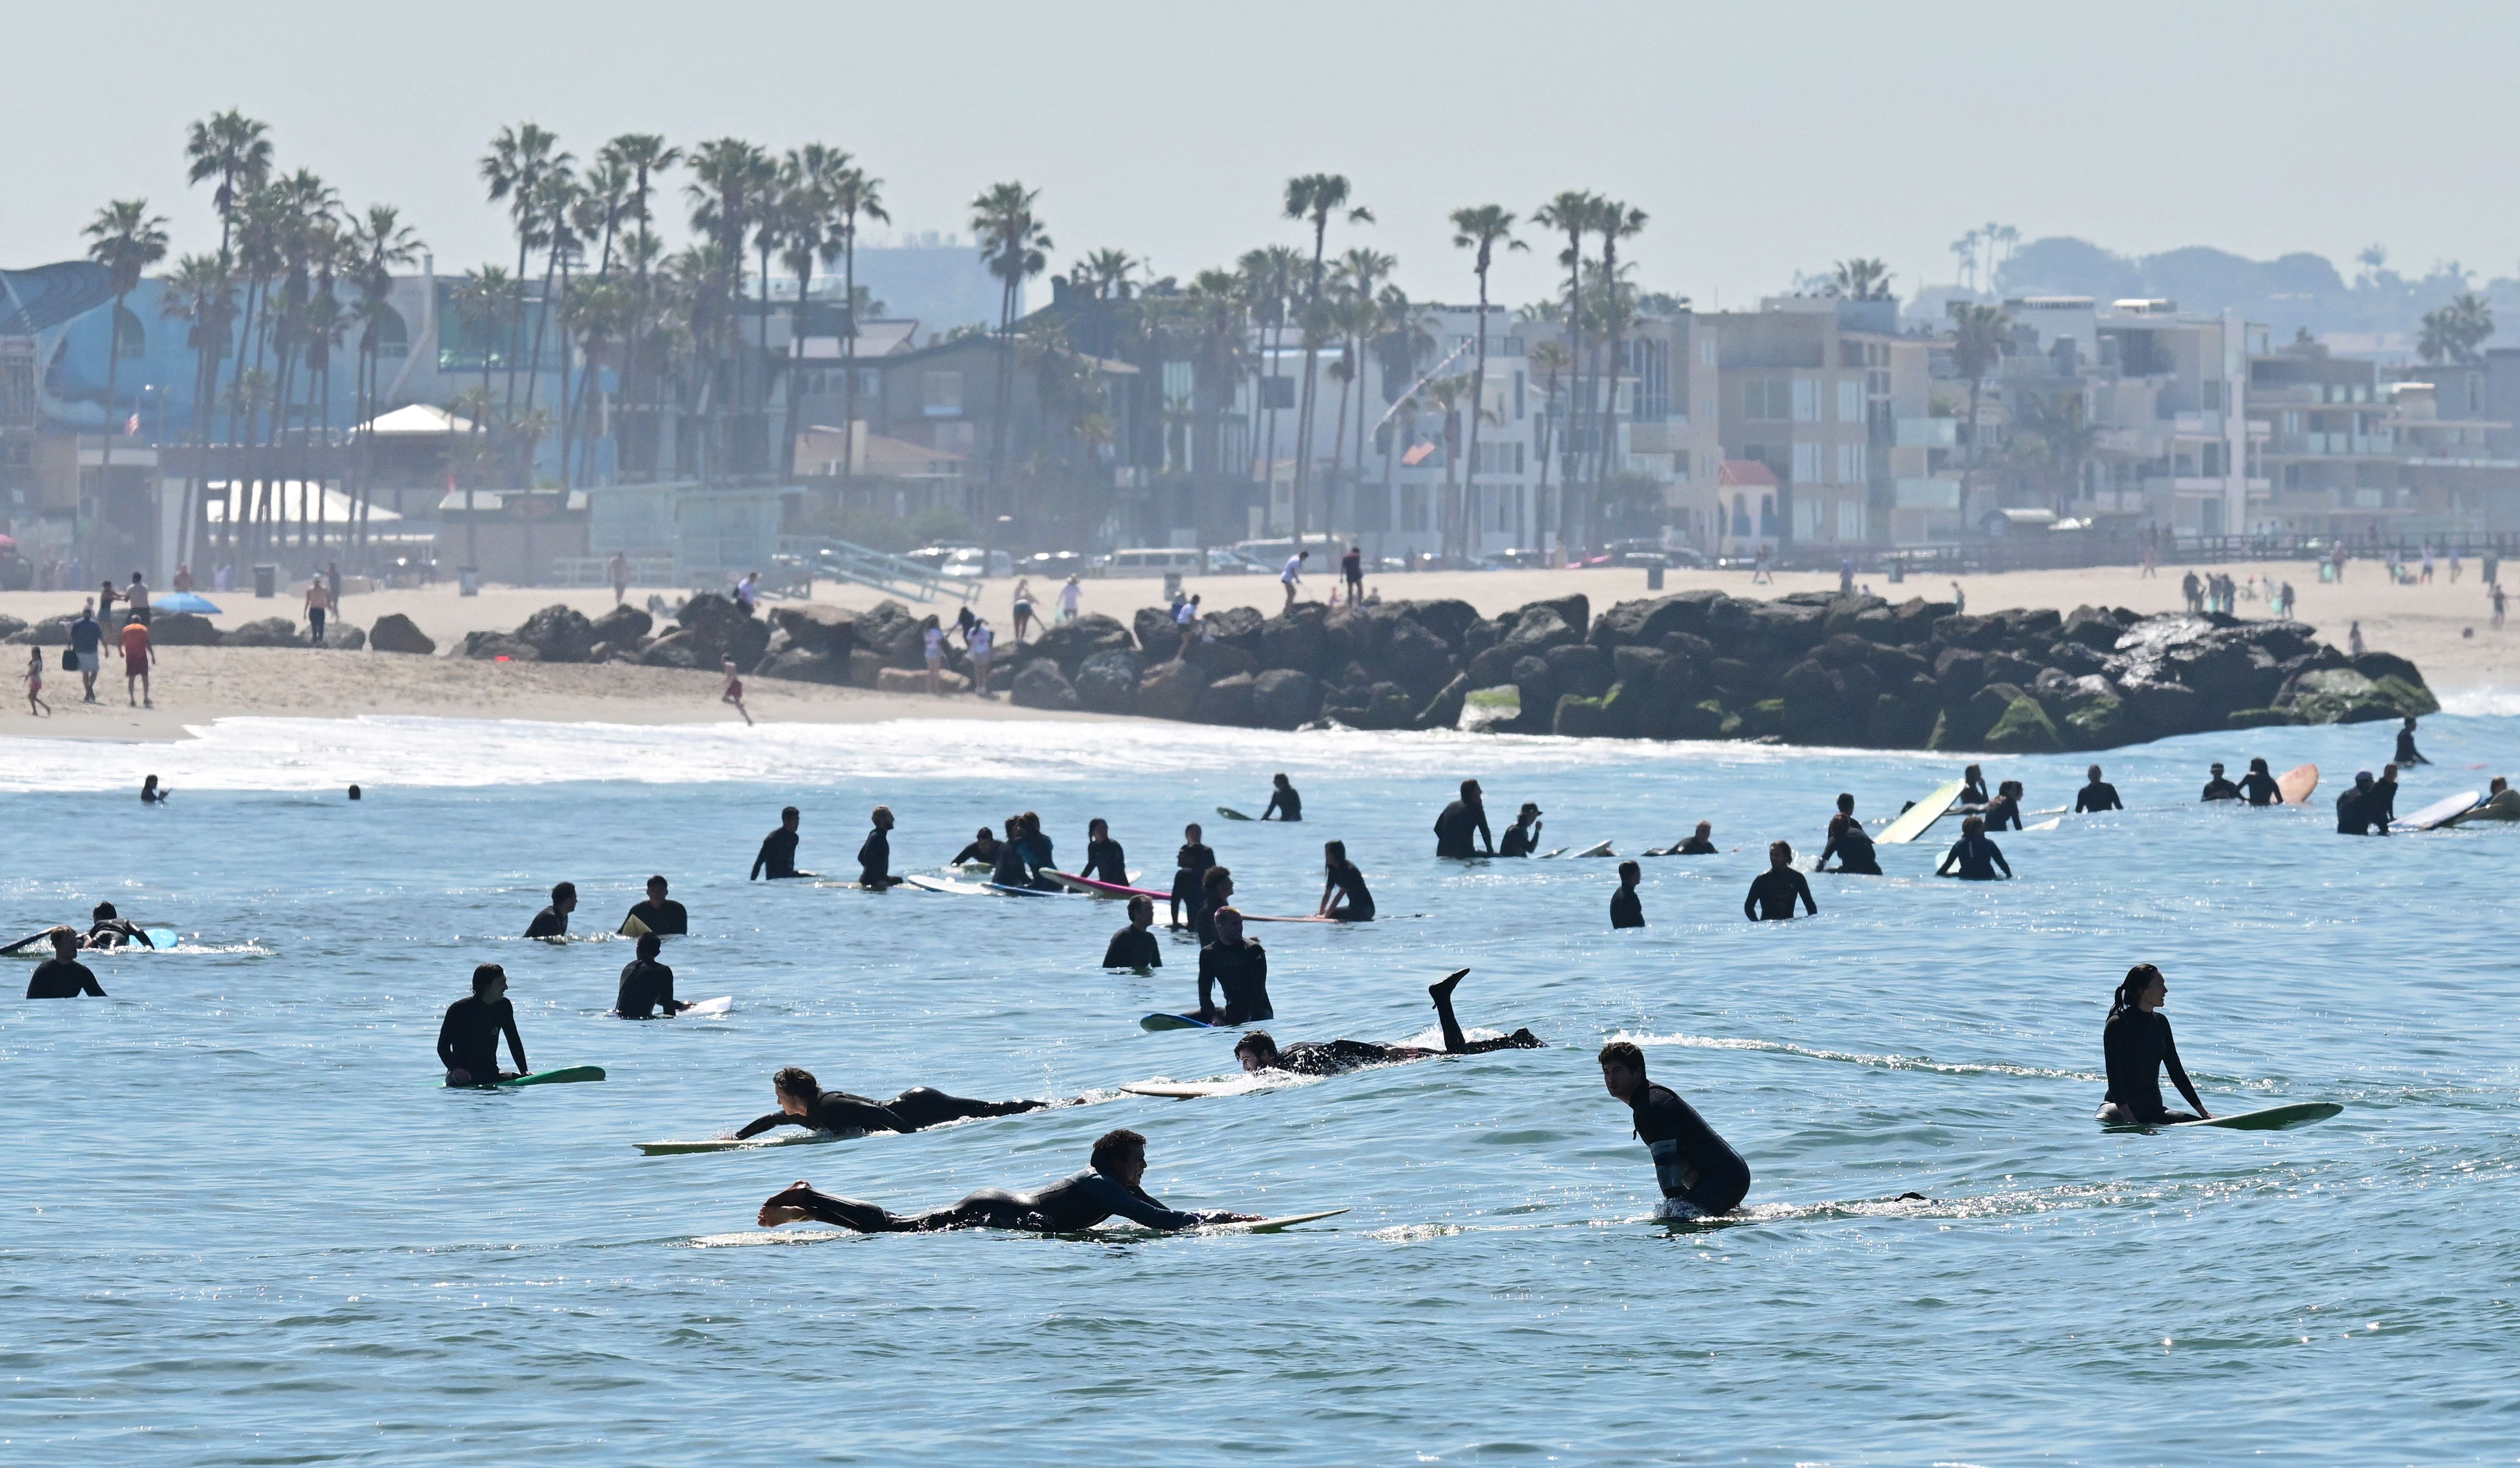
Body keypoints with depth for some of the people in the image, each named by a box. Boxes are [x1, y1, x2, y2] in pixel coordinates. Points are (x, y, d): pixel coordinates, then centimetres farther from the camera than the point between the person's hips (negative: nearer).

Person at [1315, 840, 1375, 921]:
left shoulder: (1349, 870, -20)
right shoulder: (1333, 870, 6)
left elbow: (1340, 895, -24)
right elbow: (1327, 894, 4)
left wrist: (1326, 915, -27)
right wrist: (1321, 913, -9)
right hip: (1353, 907, 8)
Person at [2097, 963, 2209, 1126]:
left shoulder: (2160, 1023, 12)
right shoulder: (2117, 1026, -9)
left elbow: (2177, 1073, 17)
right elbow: (2114, 1077, -16)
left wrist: (2203, 1112, 14)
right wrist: (2128, 1118, -28)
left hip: (2153, 1110, 8)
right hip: (2119, 1107, -8)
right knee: (2104, 1120, -42)